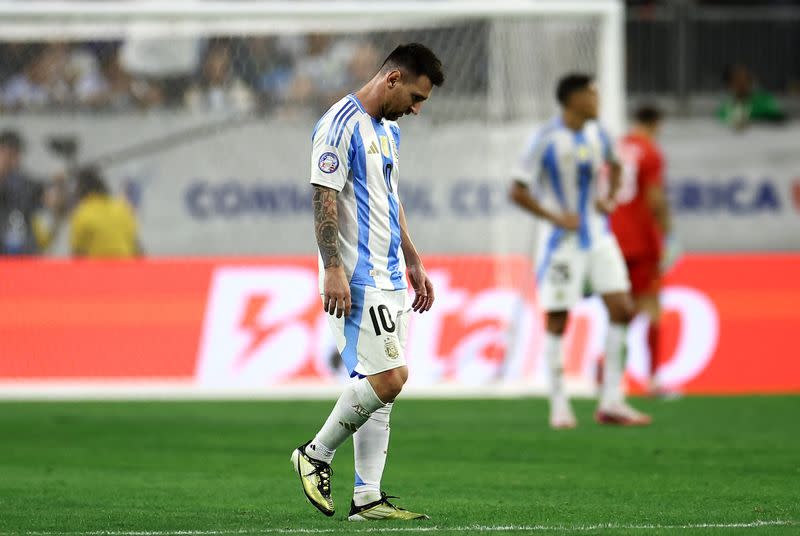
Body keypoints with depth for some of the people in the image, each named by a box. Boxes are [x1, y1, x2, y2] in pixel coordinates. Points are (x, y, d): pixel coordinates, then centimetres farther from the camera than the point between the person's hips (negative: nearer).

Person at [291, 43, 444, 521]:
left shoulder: (388, 131, 18)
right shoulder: (342, 125, -12)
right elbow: (324, 200, -17)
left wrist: (413, 262, 26)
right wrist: (333, 270, -23)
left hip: (390, 279, 10)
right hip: (357, 280, -10)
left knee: (378, 385, 7)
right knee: (388, 378, -15)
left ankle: (367, 499, 9)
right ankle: (316, 455, 2)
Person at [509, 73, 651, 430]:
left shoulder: (596, 134, 5)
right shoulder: (547, 140, -13)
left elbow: (613, 165, 25)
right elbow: (518, 192, -11)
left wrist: (609, 199, 7)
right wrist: (556, 218, -19)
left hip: (596, 236, 6)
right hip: (561, 240, -6)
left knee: (622, 310, -4)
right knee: (557, 320, -2)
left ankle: (611, 402, 2)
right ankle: (559, 406, 8)